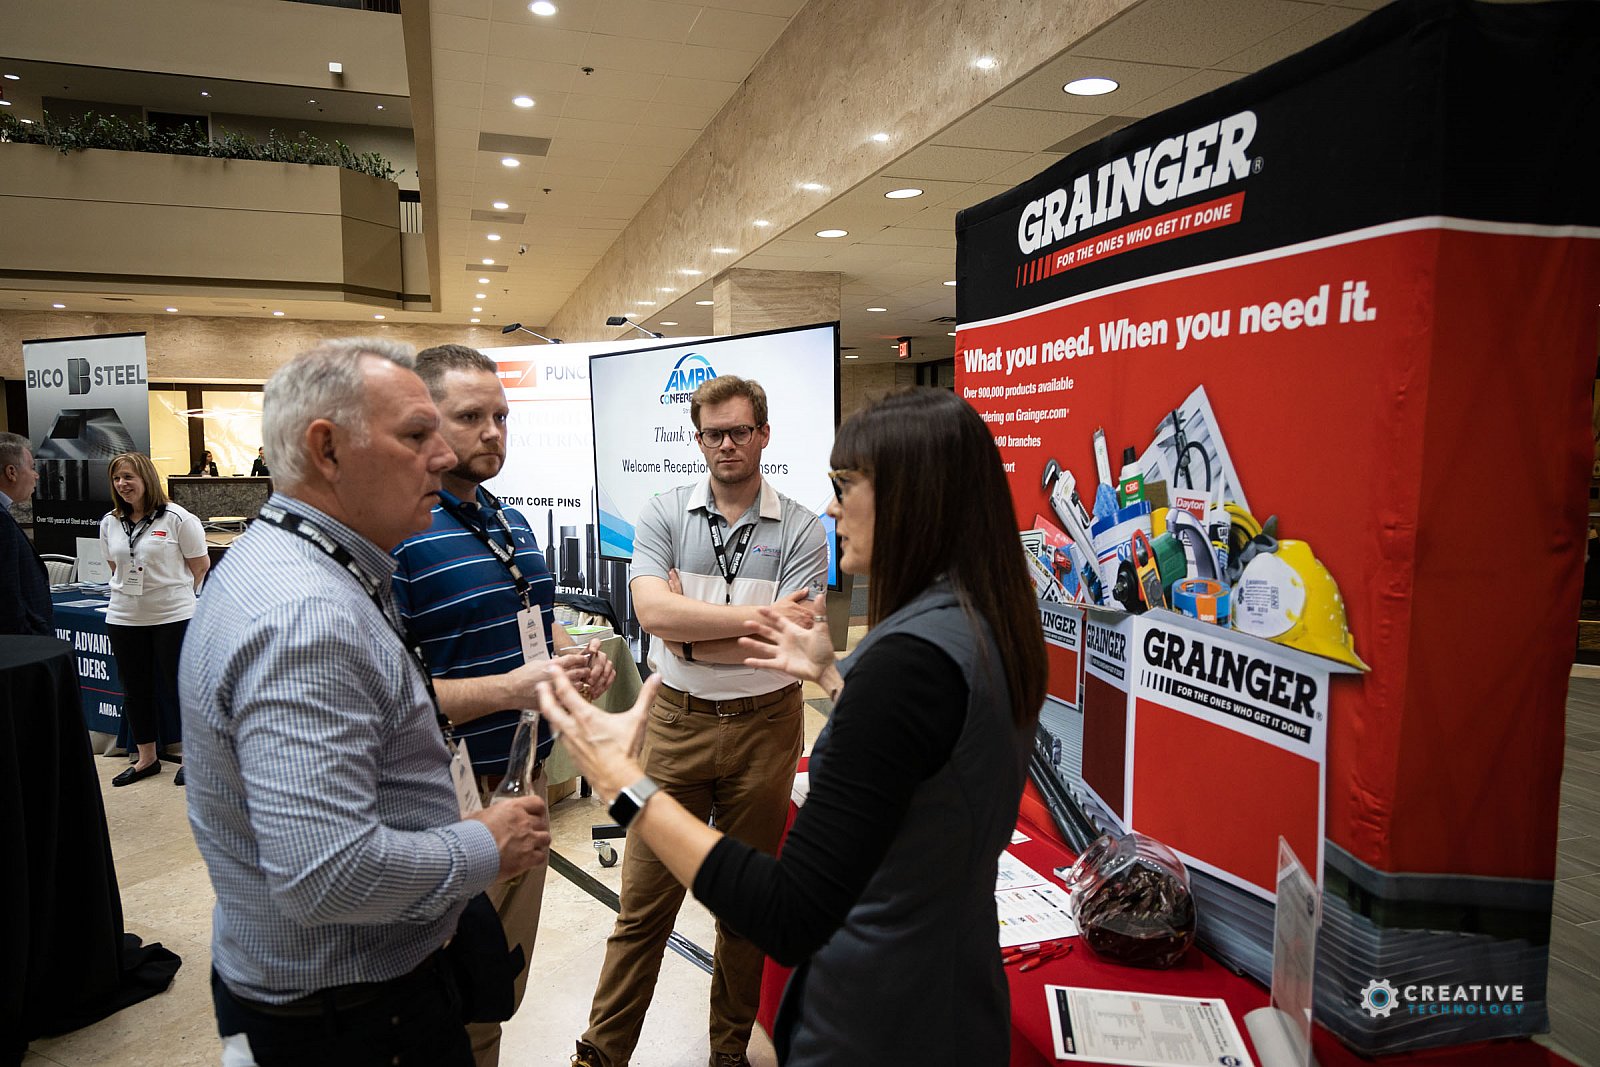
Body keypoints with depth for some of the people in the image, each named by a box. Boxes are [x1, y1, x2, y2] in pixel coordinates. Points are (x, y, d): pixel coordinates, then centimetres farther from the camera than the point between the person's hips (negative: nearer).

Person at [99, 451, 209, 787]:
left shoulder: (177, 518, -10)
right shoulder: (110, 522, 7)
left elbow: (200, 565, -4)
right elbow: (115, 566, 20)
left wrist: (173, 591, 6)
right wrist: (130, 592, 11)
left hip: (173, 616, -5)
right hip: (124, 618, 6)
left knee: (181, 685, 4)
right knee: (135, 690, 13)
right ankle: (146, 758, 28)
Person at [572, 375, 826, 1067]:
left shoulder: (800, 530, -4)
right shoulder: (664, 515, -1)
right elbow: (651, 612, -17)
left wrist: (691, 634, -12)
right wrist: (758, 617, -18)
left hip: (763, 726, 0)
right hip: (677, 722, 0)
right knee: (643, 903, 8)